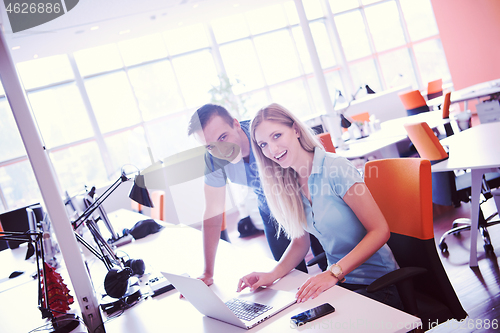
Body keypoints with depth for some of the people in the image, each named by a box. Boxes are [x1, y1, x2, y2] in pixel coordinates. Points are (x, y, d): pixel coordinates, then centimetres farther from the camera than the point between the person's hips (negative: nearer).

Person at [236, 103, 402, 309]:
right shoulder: (289, 184, 2)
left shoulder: (334, 168, -18)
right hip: (340, 280, 5)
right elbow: (300, 242, 8)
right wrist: (273, 274, -10)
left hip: (378, 284, -5)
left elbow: (380, 230, -19)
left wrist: (334, 272, -28)